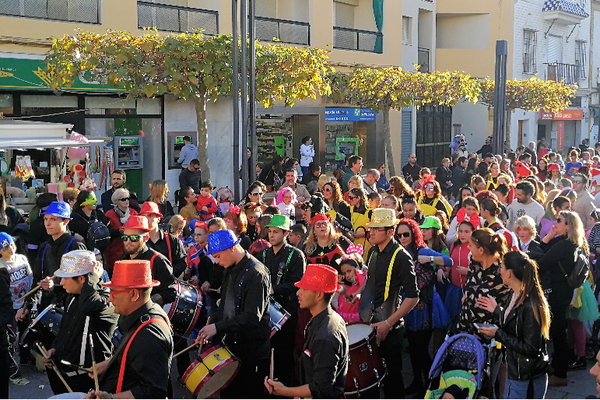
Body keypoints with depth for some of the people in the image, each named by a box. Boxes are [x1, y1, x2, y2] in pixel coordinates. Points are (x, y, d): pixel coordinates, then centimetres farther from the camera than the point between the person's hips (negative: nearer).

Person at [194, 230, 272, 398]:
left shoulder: (256, 273, -19)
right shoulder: (231, 270, 11)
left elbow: (253, 317, -24)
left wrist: (218, 327, -25)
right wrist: (212, 335, 7)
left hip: (253, 351, -9)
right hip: (232, 345, 9)